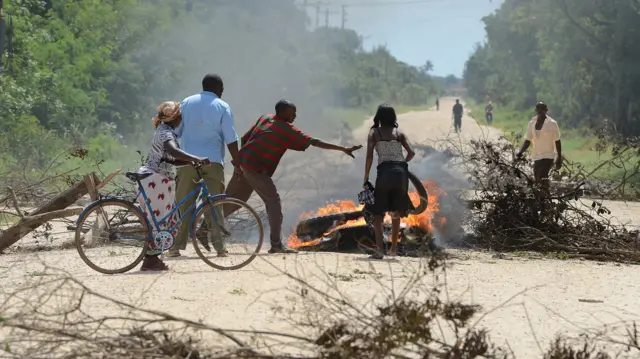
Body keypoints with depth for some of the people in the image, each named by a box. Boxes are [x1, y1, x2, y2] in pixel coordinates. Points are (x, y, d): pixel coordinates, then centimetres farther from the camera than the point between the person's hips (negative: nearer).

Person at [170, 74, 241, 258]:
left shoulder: (186, 103, 8)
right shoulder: (222, 107, 1)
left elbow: (175, 131, 10)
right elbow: (231, 139, -3)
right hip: (213, 161, -2)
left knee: (183, 203, 5)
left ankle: (177, 245, 3)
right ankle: (218, 245, -1)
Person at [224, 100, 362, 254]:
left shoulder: (264, 118, 13)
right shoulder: (288, 130, -9)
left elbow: (244, 138, 14)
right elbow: (314, 142, -11)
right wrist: (343, 149, -10)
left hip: (242, 163, 8)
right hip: (256, 169, -8)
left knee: (232, 200, 19)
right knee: (273, 202, -5)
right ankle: (277, 244, -9)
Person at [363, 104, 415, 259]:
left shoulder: (374, 132, 11)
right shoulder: (399, 133, 17)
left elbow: (369, 156, 0)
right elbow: (411, 152, 6)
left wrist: (366, 179, 3)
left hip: (385, 171, -3)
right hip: (401, 171, 3)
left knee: (378, 213, 2)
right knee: (396, 211, 21)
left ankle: (380, 249, -14)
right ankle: (394, 248, 26)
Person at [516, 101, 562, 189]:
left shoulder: (552, 123, -6)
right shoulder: (532, 123, 7)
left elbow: (557, 141, -3)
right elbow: (527, 140, 10)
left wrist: (559, 158, -6)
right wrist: (521, 152, -6)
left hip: (548, 156, -5)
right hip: (536, 157, 5)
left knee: (542, 179, -23)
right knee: (537, 181, 7)